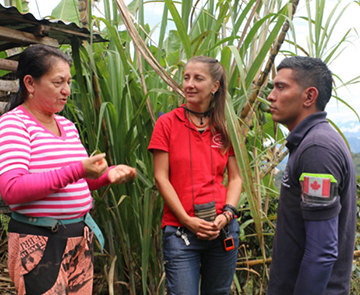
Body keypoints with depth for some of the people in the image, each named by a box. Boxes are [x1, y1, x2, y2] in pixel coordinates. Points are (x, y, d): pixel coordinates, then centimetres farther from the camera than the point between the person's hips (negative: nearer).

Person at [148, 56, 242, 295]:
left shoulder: (226, 129, 7)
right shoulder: (167, 123, 0)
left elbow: (235, 178, 9)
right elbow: (161, 177, -4)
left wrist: (227, 214, -7)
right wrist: (187, 220, -11)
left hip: (223, 228, 3)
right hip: (180, 230, -3)